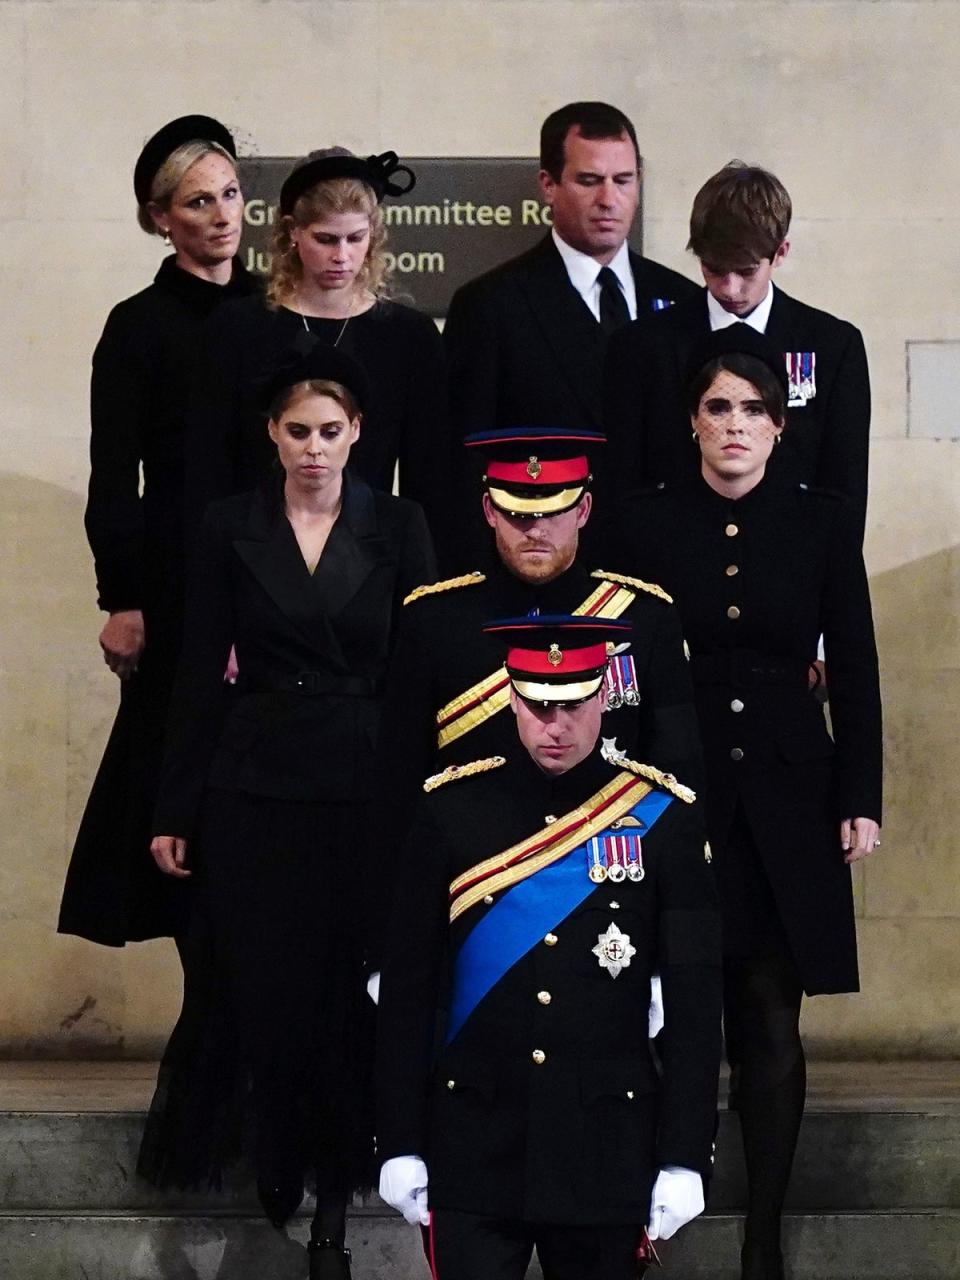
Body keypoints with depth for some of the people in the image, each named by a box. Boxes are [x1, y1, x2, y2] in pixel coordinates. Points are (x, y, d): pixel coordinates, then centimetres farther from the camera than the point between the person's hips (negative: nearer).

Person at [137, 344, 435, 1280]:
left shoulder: (397, 528, 2)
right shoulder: (231, 529, 2)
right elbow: (200, 675, 3)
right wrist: (174, 810, 1)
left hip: (363, 788, 0)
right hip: (254, 789, 0)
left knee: (347, 990, 2)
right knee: (256, 983, 0)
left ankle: (332, 1199, 12)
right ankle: (276, 1157, 19)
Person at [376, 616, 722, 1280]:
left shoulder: (663, 818, -1)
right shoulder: (453, 809, 0)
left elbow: (696, 1003, 0)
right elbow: (407, 988, 3)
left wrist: (686, 1158, -5)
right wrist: (400, 1145, 0)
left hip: (608, 1146, 0)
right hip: (474, 1143, 0)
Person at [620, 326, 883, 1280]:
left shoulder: (822, 524, 4)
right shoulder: (648, 522, 2)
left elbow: (854, 670, 6)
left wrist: (860, 799, 1)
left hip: (786, 797, 1)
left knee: (771, 1024, 2)